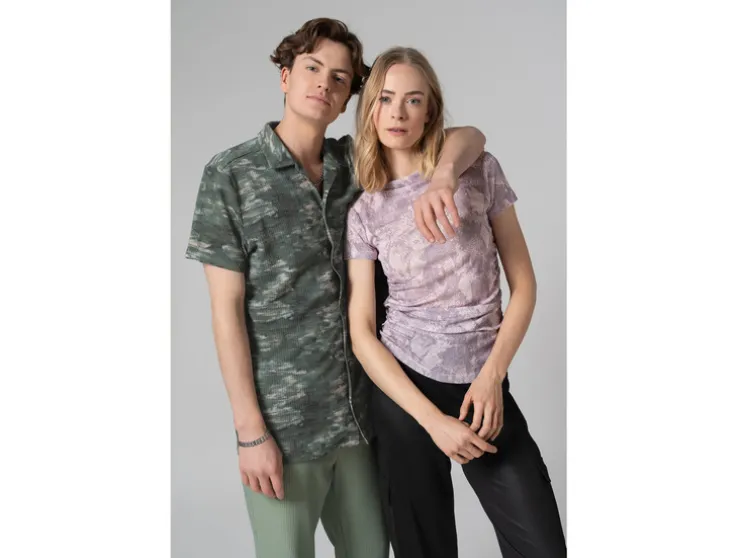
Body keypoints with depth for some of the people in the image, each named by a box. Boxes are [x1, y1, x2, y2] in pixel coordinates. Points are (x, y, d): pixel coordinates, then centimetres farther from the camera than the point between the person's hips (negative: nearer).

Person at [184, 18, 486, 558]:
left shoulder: (357, 163, 5)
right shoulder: (231, 174, -6)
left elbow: (469, 137, 0)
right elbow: (227, 309, -8)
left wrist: (443, 174, -24)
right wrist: (250, 430, -11)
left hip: (361, 412, 4)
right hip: (282, 423, -4)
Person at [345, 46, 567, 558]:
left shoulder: (481, 170, 0)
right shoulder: (364, 213, 0)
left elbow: (524, 284, 2)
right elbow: (361, 332, -4)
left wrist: (492, 376, -9)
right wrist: (433, 420, -12)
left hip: (485, 385, 1)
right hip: (403, 388, 0)